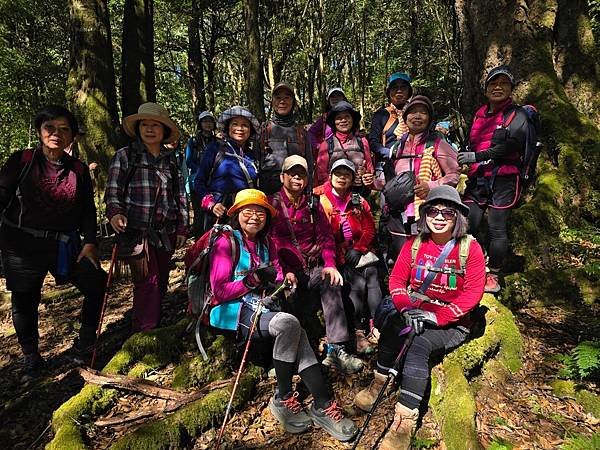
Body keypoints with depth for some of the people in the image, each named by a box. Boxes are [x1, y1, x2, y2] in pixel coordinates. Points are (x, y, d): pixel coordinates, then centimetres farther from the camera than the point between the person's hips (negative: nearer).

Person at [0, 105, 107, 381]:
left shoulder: (79, 169, 5)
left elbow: (88, 210, 6)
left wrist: (89, 242, -5)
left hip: (65, 245, 2)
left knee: (97, 283, -2)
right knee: (24, 303, 7)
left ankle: (84, 344, 18)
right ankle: (31, 359, 28)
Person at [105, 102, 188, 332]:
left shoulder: (171, 159, 12)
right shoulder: (125, 156, 2)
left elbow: (180, 195, 13)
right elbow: (113, 192, -2)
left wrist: (182, 227, 9)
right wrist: (115, 213, -22)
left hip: (166, 232, 4)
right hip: (137, 231, -4)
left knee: (161, 283, 12)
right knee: (147, 283, -10)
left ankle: (154, 327, 29)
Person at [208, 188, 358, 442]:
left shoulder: (266, 243, 17)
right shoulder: (225, 243, -2)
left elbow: (276, 277, 15)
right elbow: (219, 291, -9)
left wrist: (286, 279, -9)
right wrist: (253, 279, -20)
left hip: (263, 307, 6)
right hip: (235, 312, -5)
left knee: (297, 335, -25)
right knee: (289, 323, -31)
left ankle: (322, 406, -22)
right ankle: (283, 399, -15)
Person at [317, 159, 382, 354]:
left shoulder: (359, 201, 16)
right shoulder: (323, 202, 5)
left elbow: (370, 229, 8)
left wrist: (358, 249, -8)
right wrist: (341, 257, -12)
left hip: (363, 252, 3)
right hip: (341, 257, -3)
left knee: (374, 284, -15)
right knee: (358, 285, -20)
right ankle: (359, 332, -13)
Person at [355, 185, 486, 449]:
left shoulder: (470, 247, -7)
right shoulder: (414, 243, 3)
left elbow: (473, 293, -14)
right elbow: (397, 279, -1)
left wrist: (437, 316, -23)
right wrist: (406, 308, -20)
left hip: (452, 324, -3)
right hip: (416, 314, 3)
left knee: (419, 345, -31)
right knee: (391, 319, -28)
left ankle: (404, 425, -26)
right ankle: (379, 382, -11)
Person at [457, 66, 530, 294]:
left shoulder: (517, 115, 0)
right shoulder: (480, 114, 18)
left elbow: (511, 144, -17)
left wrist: (476, 156, -21)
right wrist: (461, 154, 9)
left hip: (503, 180, -5)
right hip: (477, 179, 5)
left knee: (497, 229, -2)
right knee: (468, 224, 1)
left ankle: (493, 277, 11)